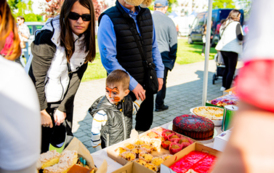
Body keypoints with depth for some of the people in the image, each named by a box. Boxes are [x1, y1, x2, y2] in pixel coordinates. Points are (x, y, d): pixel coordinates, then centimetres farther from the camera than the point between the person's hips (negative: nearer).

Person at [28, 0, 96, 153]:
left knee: (65, 144, 13)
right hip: (39, 100, -5)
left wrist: (63, 108, -3)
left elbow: (77, 76, -2)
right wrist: (42, 111, -11)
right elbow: (36, 77, -18)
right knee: (40, 150, 4)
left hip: (64, 100, 5)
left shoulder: (87, 39, -4)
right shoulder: (49, 37, -22)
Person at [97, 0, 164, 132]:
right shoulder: (108, 19, -14)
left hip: (147, 83, 6)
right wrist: (132, 84, -17)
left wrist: (159, 73, 9)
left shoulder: (146, 14, 6)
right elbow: (108, 59, -17)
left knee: (145, 123, 20)